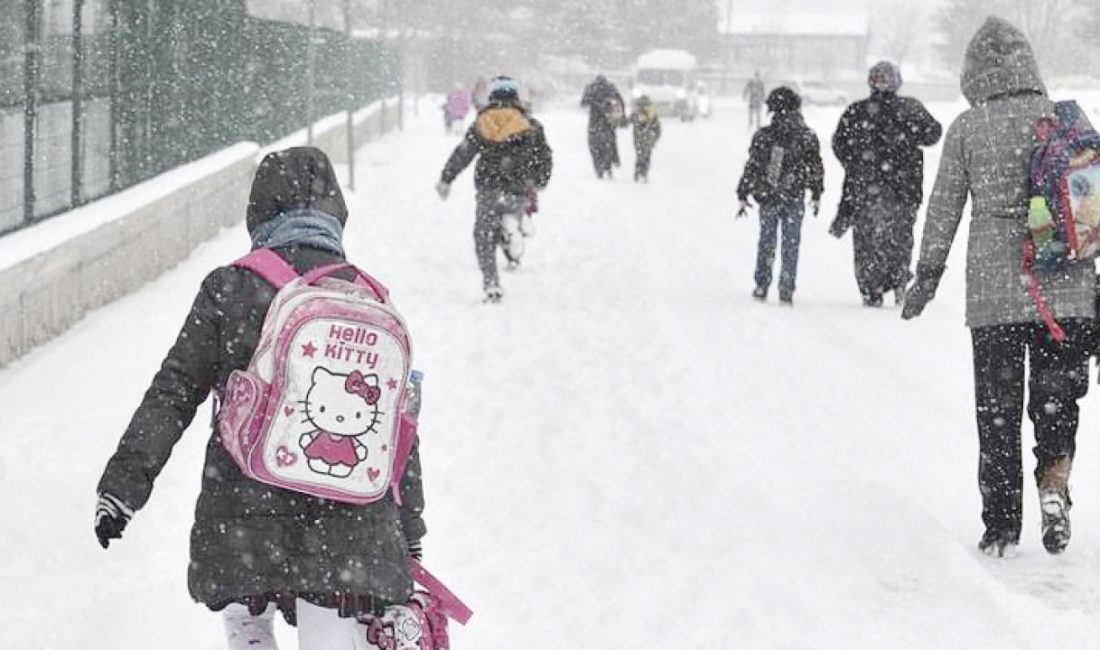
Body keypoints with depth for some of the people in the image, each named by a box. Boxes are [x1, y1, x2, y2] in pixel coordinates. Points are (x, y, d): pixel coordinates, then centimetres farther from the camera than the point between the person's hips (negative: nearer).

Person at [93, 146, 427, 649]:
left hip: (246, 509, -1)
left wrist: (123, 484, 4)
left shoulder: (229, 288, -2)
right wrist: (409, 539, 18)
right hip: (350, 523, 1)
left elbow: (173, 394, -3)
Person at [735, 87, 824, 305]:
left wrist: (743, 196, 7)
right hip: (794, 199, -1)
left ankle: (762, 286, 15)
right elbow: (816, 168, 2)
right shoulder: (807, 137, -5)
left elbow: (751, 168, -1)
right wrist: (816, 195, 15)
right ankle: (786, 288, 3)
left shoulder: (762, 136, -5)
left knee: (766, 242, 14)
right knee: (791, 245, 7)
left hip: (767, 198, 1)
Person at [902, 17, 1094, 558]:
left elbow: (944, 209, 2)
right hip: (1066, 289, 1)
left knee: (996, 410, 8)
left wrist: (927, 276, 12)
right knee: (1057, 396, 12)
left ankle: (1001, 527, 10)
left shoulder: (967, 129, -1)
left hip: (993, 292, -1)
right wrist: (1092, 277, 14)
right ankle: (1054, 482, -14)